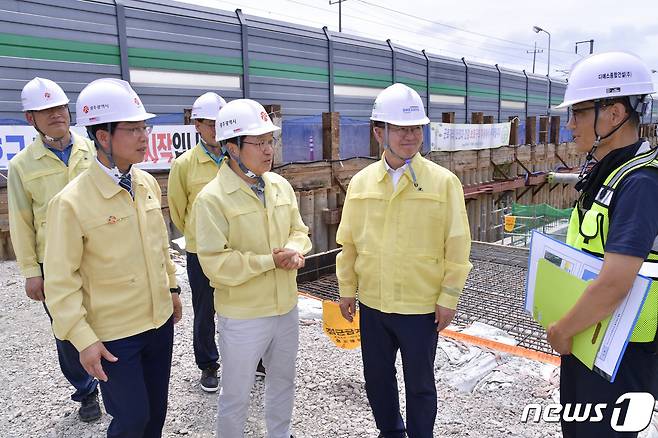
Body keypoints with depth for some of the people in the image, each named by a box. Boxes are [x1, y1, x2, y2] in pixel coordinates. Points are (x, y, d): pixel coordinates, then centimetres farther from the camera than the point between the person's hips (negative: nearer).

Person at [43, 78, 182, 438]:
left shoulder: (148, 184, 0)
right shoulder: (71, 202, -19)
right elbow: (61, 282, -14)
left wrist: (171, 288, 16)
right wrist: (83, 339, -14)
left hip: (160, 320, 6)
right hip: (113, 334, -5)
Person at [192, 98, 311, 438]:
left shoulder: (280, 186, 1)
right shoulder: (212, 198, -19)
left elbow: (298, 230, 11)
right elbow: (216, 264, -23)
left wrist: (295, 251, -11)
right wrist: (270, 260, -20)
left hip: (286, 307, 7)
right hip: (242, 317, -6)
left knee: (283, 382, 25)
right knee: (236, 395, 13)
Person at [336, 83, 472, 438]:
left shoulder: (443, 181, -10)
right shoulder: (360, 182, -1)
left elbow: (457, 245, -7)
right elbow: (348, 242, 6)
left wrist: (449, 297, -7)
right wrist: (347, 289, 8)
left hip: (421, 306, -3)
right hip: (372, 304, 4)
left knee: (419, 384, 14)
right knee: (377, 378, 21)